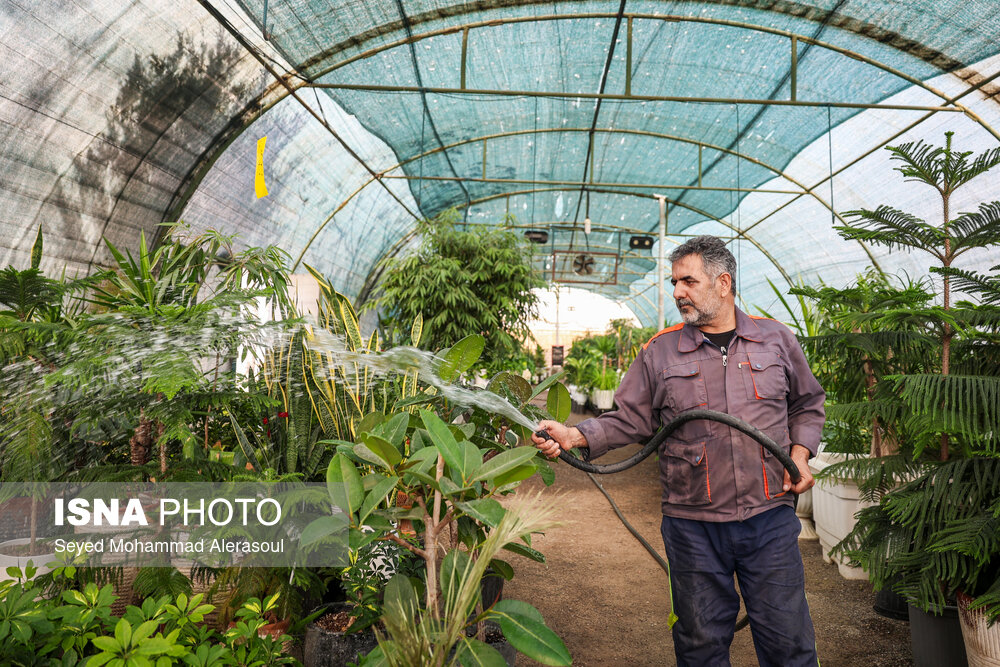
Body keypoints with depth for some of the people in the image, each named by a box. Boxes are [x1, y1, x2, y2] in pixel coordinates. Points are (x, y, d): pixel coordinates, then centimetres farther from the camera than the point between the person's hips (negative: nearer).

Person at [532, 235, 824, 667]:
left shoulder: (776, 340, 7)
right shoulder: (659, 352, 3)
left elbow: (807, 404, 18)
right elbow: (629, 420, 1)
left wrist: (800, 453, 2)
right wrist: (575, 436, -13)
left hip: (770, 518, 1)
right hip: (692, 526, 0)